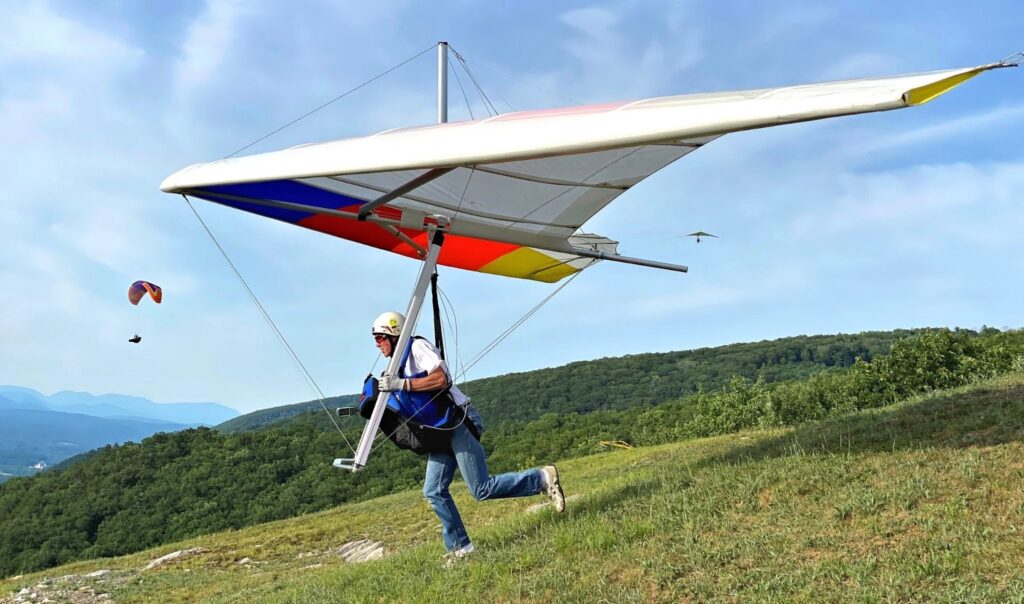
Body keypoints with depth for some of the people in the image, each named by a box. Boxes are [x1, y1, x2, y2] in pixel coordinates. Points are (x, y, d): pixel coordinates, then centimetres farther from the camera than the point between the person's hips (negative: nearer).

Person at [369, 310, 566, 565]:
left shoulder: (418, 347, -9)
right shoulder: (397, 366, 19)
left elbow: (442, 379, -24)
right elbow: (405, 408, 22)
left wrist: (401, 384, -22)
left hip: (459, 423, -9)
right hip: (442, 431, 9)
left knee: (481, 490, -10)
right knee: (434, 492, 4)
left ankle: (541, 478, 2)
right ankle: (460, 547, 13)